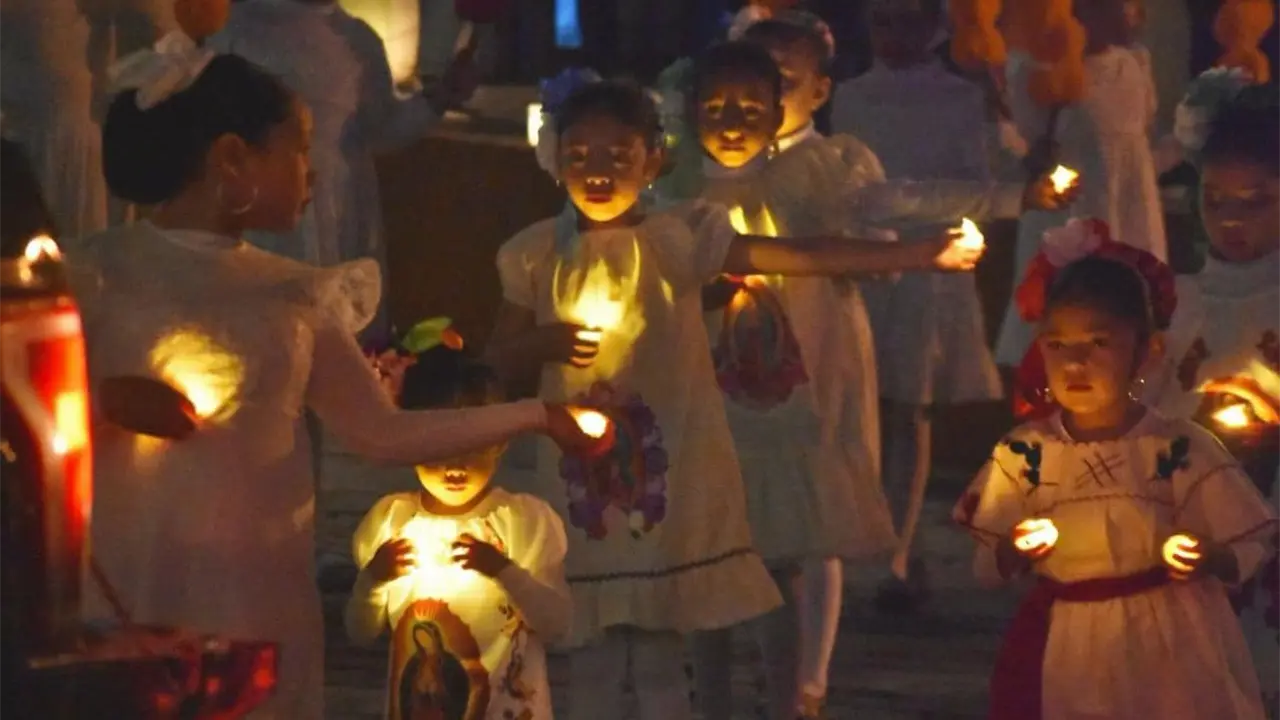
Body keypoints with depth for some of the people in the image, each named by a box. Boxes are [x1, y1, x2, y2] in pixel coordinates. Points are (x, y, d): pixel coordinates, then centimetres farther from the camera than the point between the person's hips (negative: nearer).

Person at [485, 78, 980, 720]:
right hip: (579, 473, 2)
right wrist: (544, 342, -16)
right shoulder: (537, 253, 3)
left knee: (660, 660, 2)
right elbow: (499, 362, 7)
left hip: (667, 469, -2)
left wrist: (920, 255, -19)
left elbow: (799, 255, -11)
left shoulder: (680, 238, -4)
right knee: (590, 661, 7)